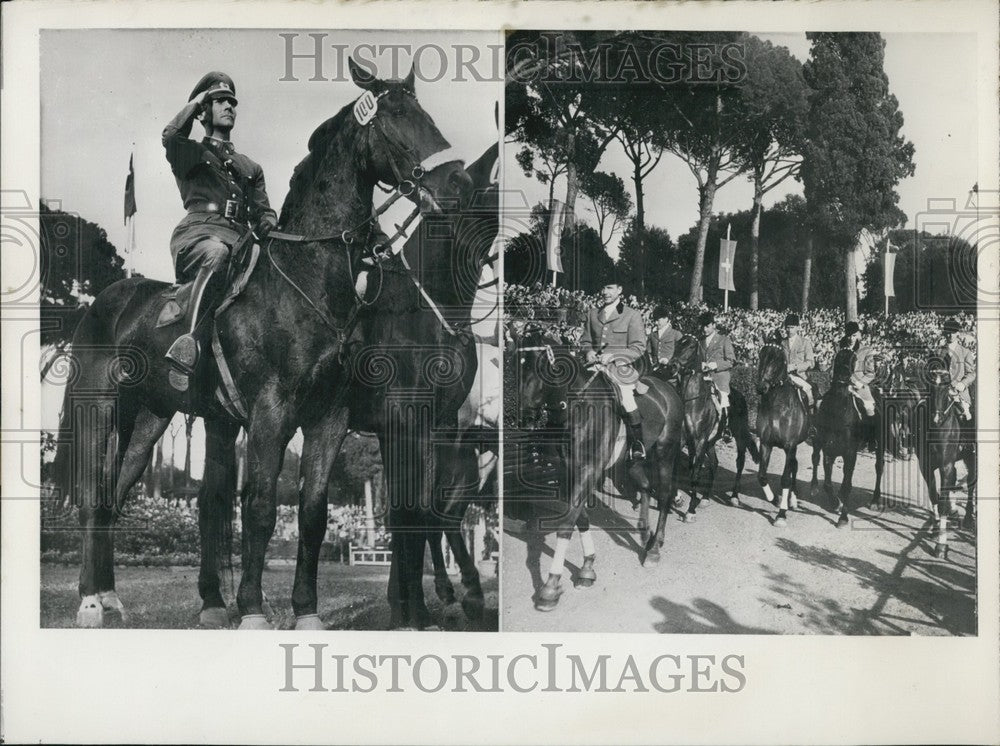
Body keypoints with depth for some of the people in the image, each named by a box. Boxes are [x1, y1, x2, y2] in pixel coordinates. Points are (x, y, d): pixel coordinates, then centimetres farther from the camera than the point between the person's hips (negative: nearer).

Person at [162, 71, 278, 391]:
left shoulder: (250, 167, 33)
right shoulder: (190, 153, 19)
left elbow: (263, 212, 24)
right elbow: (170, 136, -6)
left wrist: (269, 225, -1)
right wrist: (196, 101, 8)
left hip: (238, 241, 5)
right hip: (196, 235, -5)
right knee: (216, 252, -39)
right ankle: (188, 345, -47)